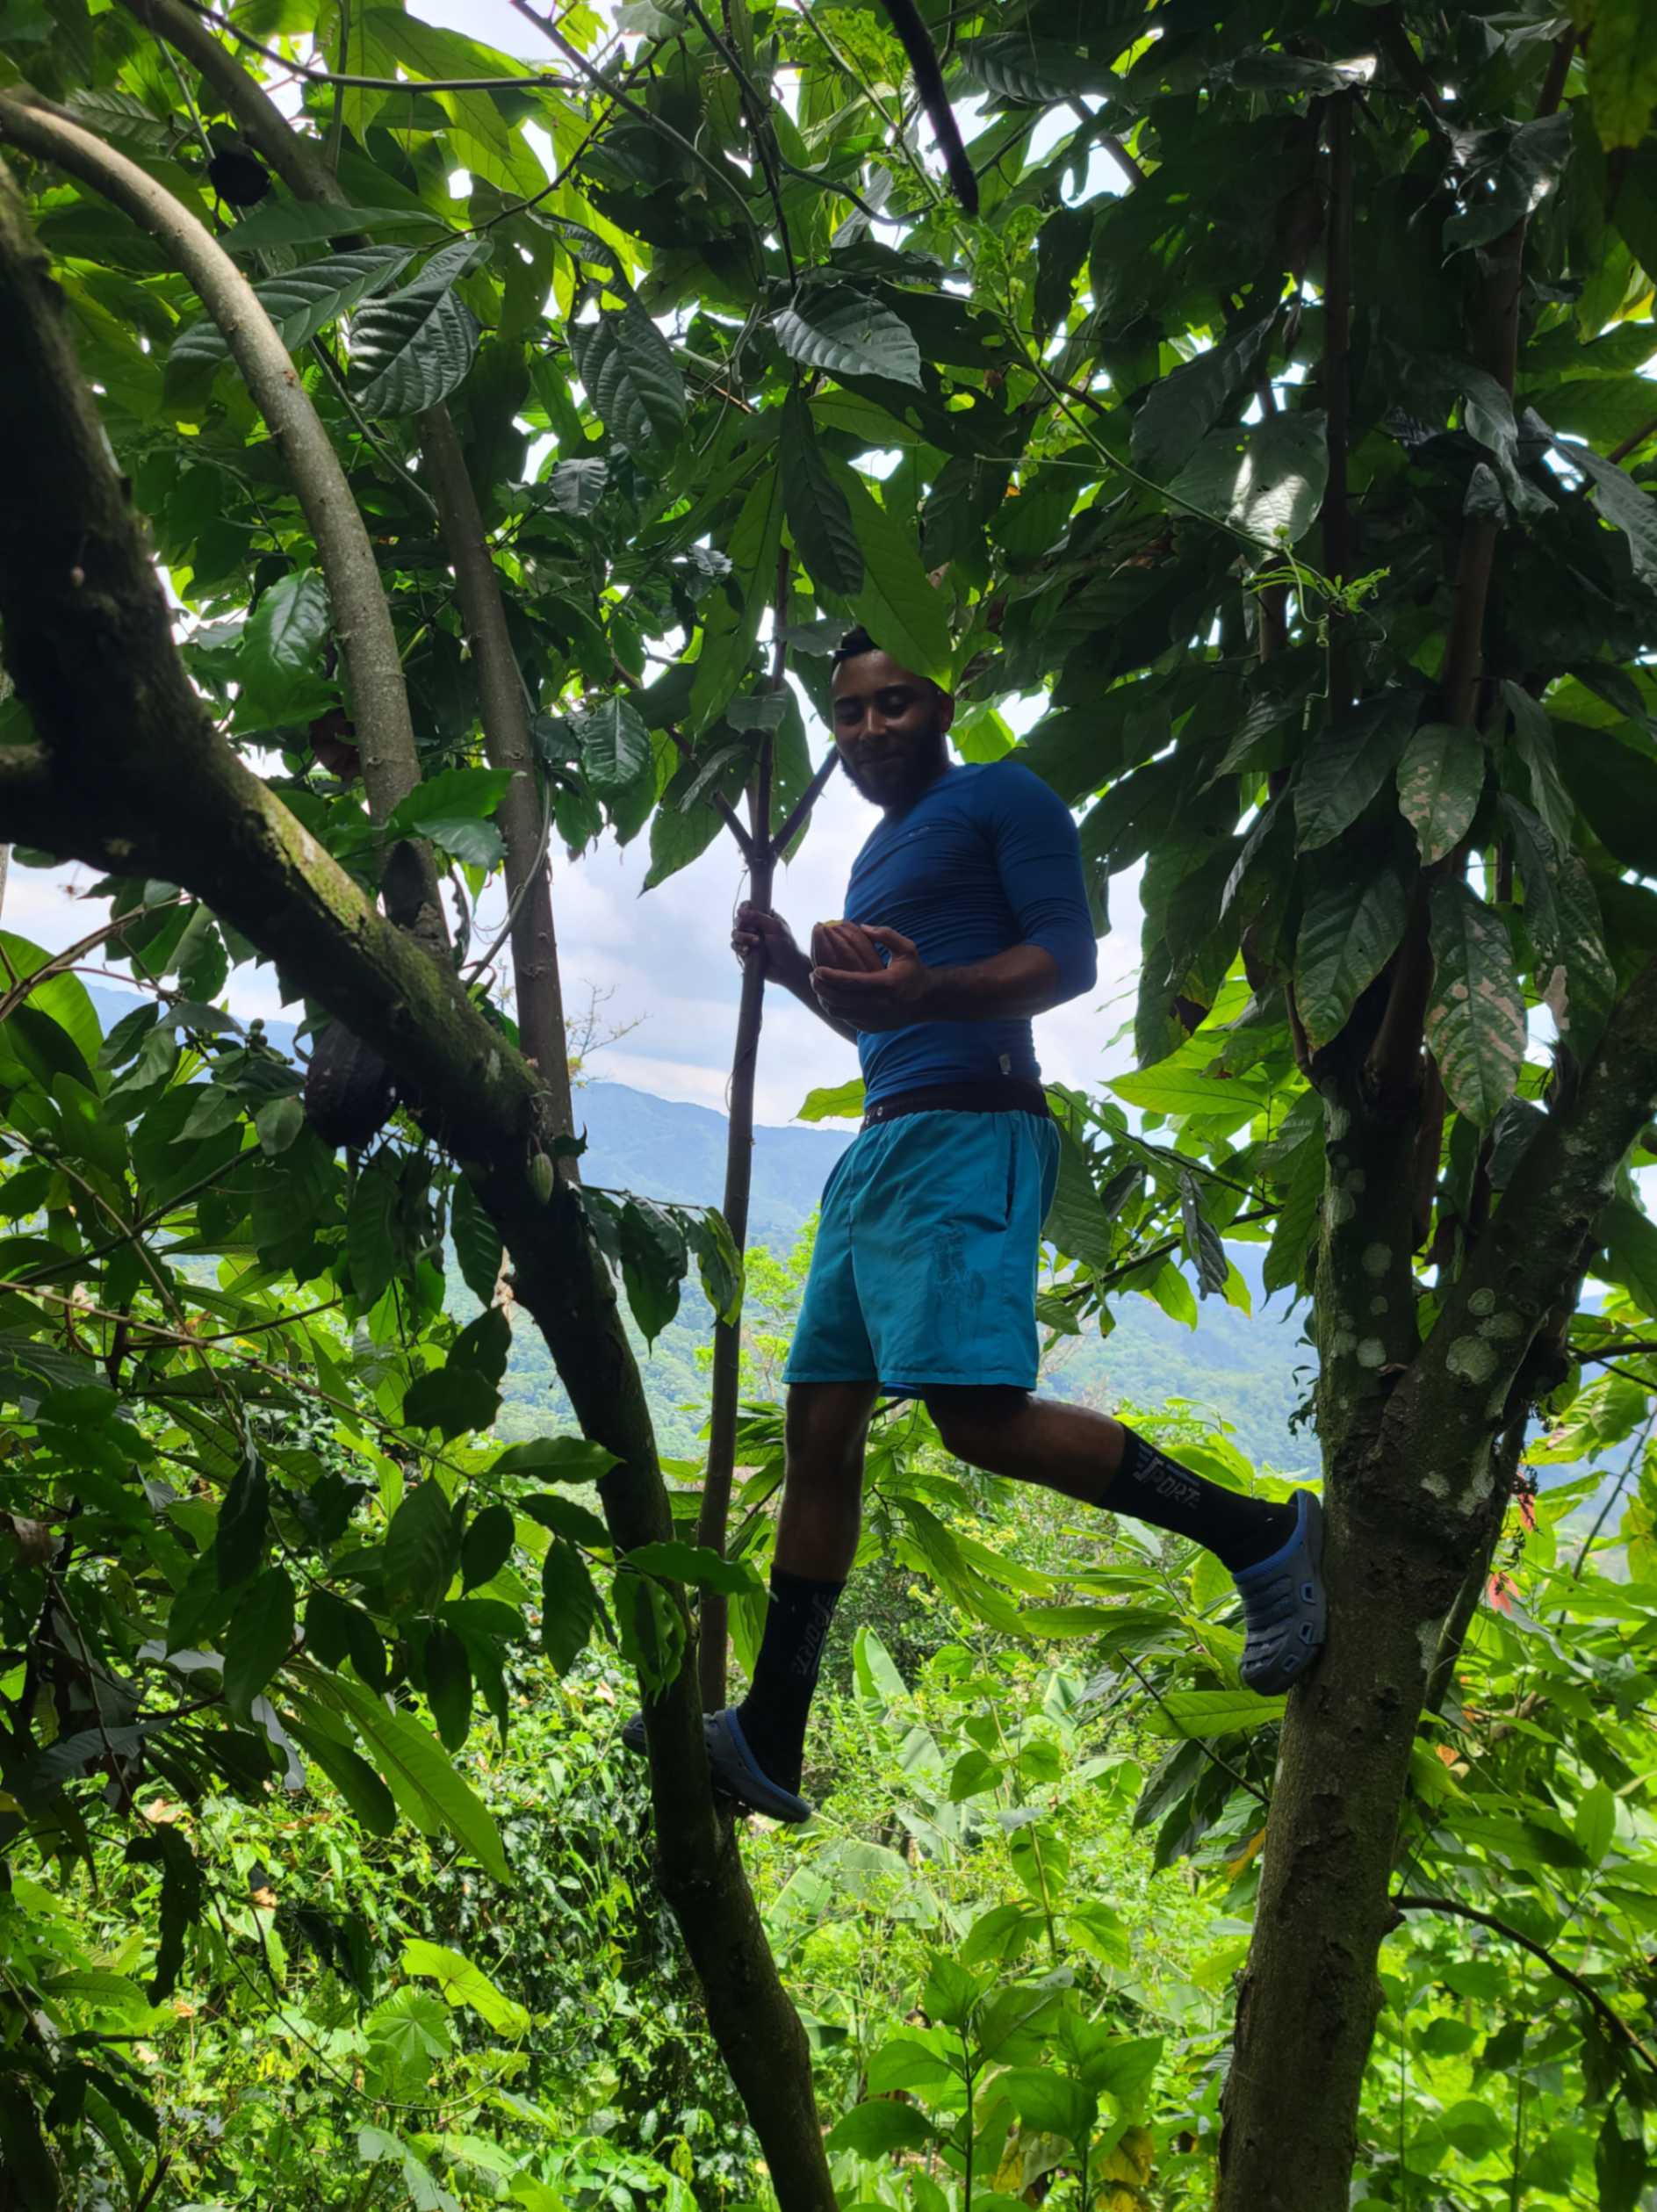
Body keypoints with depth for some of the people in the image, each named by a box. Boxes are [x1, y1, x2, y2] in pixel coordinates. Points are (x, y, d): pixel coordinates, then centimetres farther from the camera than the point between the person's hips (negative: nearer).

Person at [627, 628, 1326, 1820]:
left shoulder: (1001, 796, 1)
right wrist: (799, 971, 18)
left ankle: (1259, 1533, -6)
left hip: (966, 1136, -9)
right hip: (880, 1145, 9)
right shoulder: (879, 853, 27)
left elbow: (1070, 958, -12)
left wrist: (926, 991, -28)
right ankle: (769, 1743, 11)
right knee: (822, 1429, 5)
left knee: (980, 1413, -23)